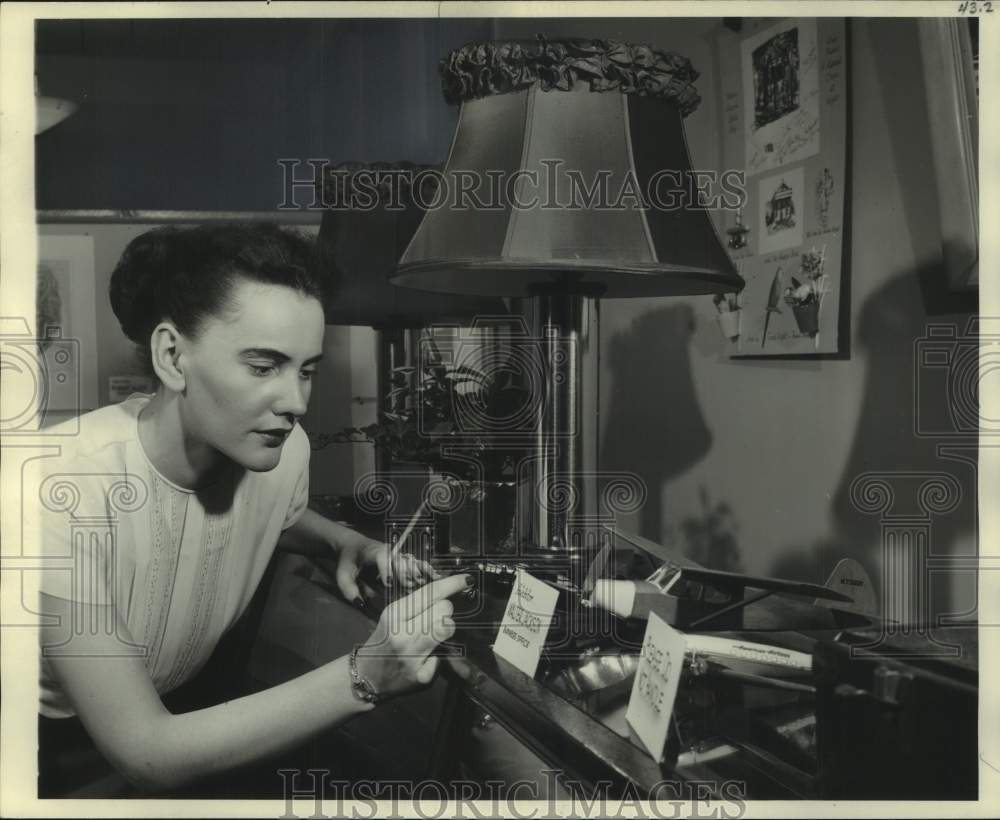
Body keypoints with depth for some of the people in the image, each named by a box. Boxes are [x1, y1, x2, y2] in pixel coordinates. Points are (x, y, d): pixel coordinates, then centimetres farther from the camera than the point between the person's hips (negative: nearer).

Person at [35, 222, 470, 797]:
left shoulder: (283, 448, -15)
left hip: (181, 703, 5)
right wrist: (363, 679, -40)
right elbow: (144, 755, -31)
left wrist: (351, 543, -10)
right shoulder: (67, 489, -32)